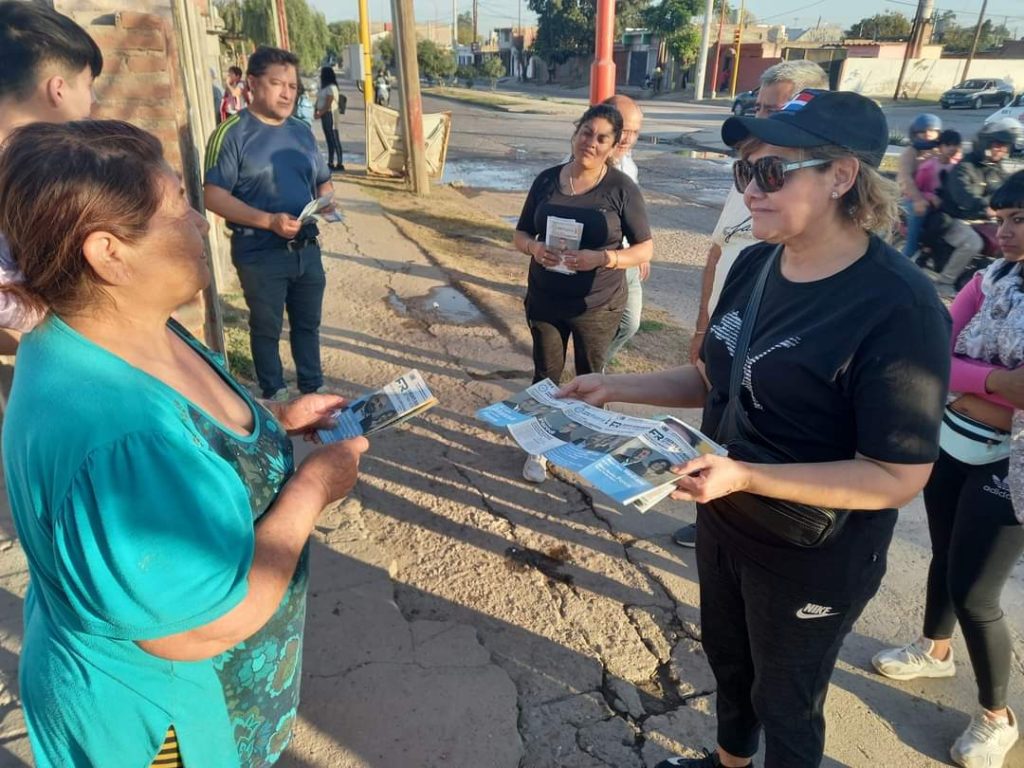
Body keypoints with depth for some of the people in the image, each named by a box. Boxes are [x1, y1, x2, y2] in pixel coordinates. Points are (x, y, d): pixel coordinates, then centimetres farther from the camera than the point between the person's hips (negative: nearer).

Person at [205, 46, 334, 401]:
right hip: (260, 253, -5)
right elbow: (214, 196, -16)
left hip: (306, 248, 6)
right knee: (267, 328, 11)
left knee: (308, 323, 16)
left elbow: (323, 182, 18)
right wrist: (269, 220, -26)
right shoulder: (232, 133, -11)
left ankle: (313, 388, 33)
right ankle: (275, 396, 27)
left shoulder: (302, 131, 9)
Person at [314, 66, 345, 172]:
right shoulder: (324, 87, 17)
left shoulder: (331, 87, -12)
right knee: (329, 140, 10)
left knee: (334, 139, -10)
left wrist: (320, 113, -17)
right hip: (325, 115, 10)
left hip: (330, 114, -10)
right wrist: (316, 111, 2)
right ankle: (330, 163, 14)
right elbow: (319, 101, 17)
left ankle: (340, 164, -10)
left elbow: (328, 104, -18)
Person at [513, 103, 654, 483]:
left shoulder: (622, 188, -10)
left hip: (598, 306, -2)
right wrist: (534, 248, -18)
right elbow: (520, 234, 6)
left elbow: (645, 248, -8)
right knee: (546, 375, 13)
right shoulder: (547, 180, -1)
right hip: (545, 301, 3)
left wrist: (602, 258, -25)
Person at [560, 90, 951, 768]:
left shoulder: (899, 309, -27)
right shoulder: (754, 265, -4)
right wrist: (618, 389, -5)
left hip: (815, 558, -7)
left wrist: (744, 477, -34)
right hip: (723, 522, 8)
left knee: (786, 704, 18)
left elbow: (899, 477, -25)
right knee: (727, 658, 30)